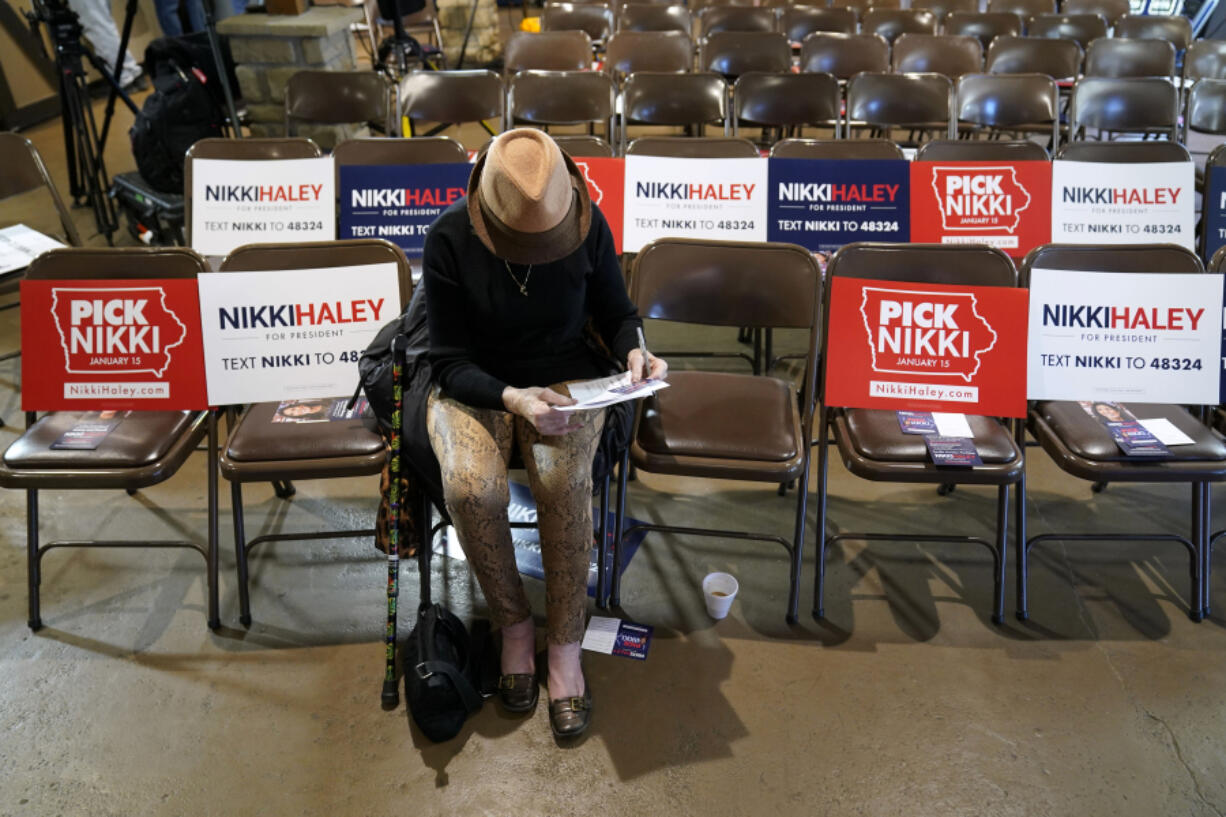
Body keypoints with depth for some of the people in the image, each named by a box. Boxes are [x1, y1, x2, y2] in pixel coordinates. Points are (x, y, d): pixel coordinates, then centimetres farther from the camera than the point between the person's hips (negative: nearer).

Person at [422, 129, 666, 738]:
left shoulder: (589, 226, -11)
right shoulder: (449, 240, -16)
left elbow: (616, 314, 6)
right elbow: (451, 362, -13)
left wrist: (635, 352, -17)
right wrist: (512, 398, -32)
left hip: (566, 378, 1)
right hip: (473, 386, 0)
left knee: (563, 479, -31)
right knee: (470, 485, -31)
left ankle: (564, 644, -11)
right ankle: (513, 625, -3)